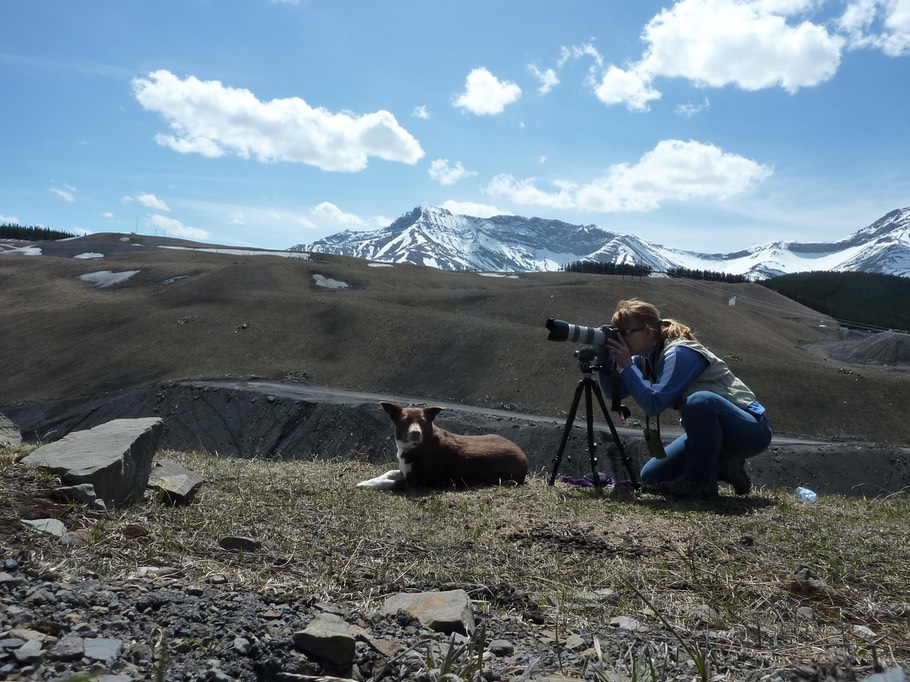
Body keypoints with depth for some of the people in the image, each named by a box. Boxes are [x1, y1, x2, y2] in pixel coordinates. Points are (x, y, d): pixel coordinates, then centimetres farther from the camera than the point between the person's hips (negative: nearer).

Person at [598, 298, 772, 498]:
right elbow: (615, 391, -3)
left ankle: (701, 481, -19)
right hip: (710, 429, 8)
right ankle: (725, 469, 14)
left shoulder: (679, 353, -25)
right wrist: (605, 356, -16)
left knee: (700, 400, -40)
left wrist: (627, 365, -27)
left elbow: (654, 403, -33)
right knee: (650, 477, 2)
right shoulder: (646, 357, 0)